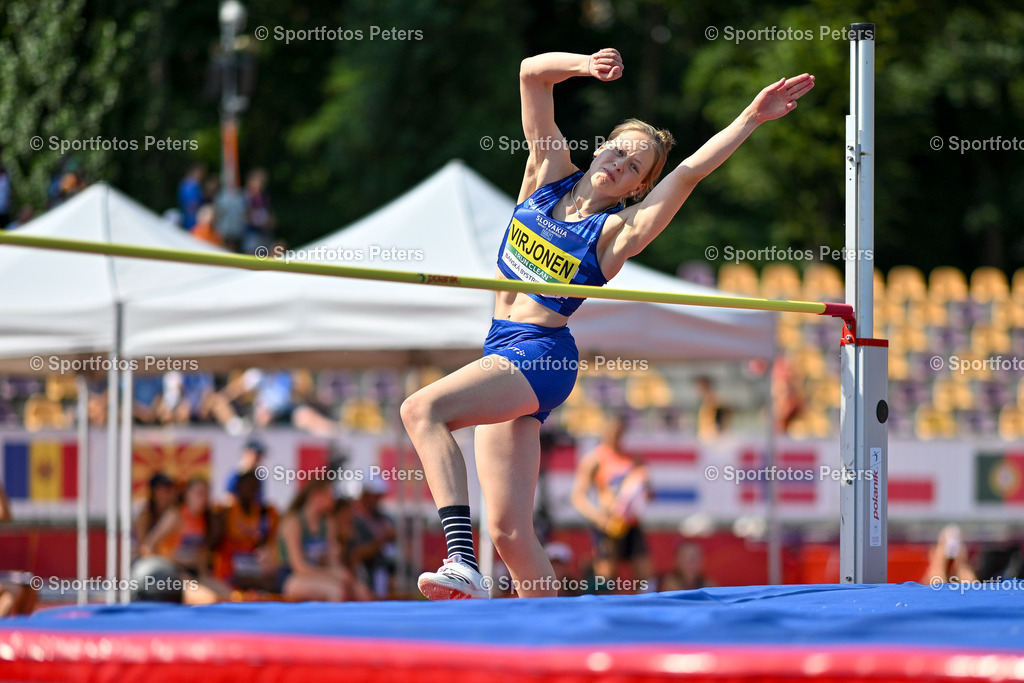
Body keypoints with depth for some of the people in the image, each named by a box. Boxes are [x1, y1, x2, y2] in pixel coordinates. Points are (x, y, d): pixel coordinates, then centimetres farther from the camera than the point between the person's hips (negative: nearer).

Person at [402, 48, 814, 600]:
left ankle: (462, 562, -41)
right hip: (503, 352, 6)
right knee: (508, 532, 1)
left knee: (422, 409, -31)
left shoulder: (618, 231, -4)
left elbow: (689, 173, -15)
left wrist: (752, 117, -19)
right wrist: (586, 66, -9)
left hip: (541, 356, -6)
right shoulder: (549, 174, 10)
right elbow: (532, 73, 6)